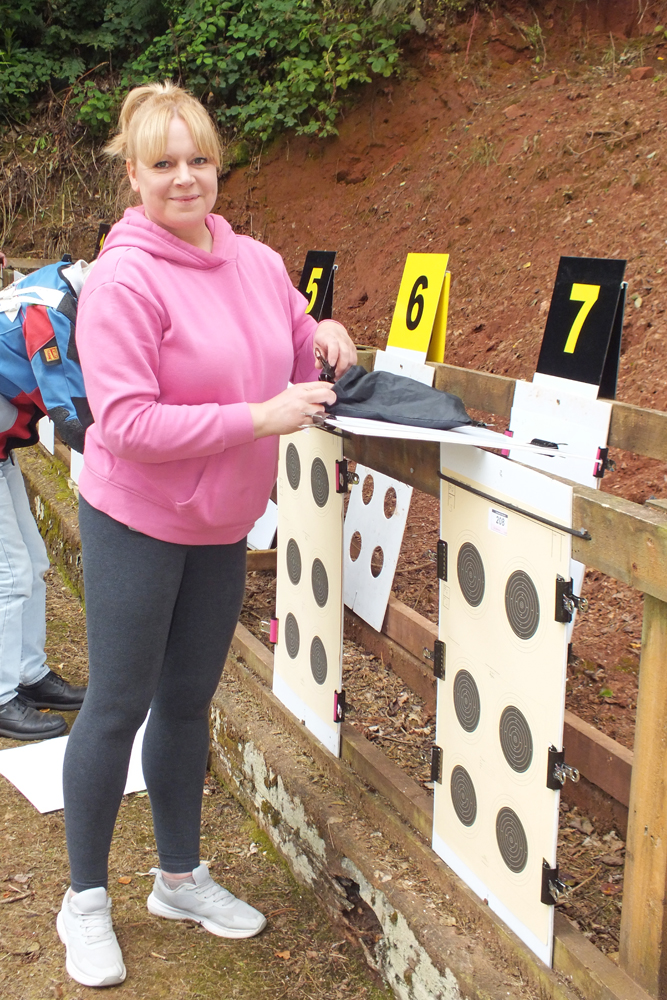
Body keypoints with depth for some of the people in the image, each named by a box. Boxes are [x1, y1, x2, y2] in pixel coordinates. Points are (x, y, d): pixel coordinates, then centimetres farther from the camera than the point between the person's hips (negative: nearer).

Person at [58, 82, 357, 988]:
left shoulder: (256, 261, 1)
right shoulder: (123, 279, -19)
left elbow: (297, 352, 17)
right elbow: (127, 423, -24)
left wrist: (323, 338, -7)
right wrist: (260, 416, -28)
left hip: (223, 523, 6)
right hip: (136, 522, -6)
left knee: (187, 701, 18)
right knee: (118, 706, 5)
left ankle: (181, 877, 36)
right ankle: (85, 899, 25)